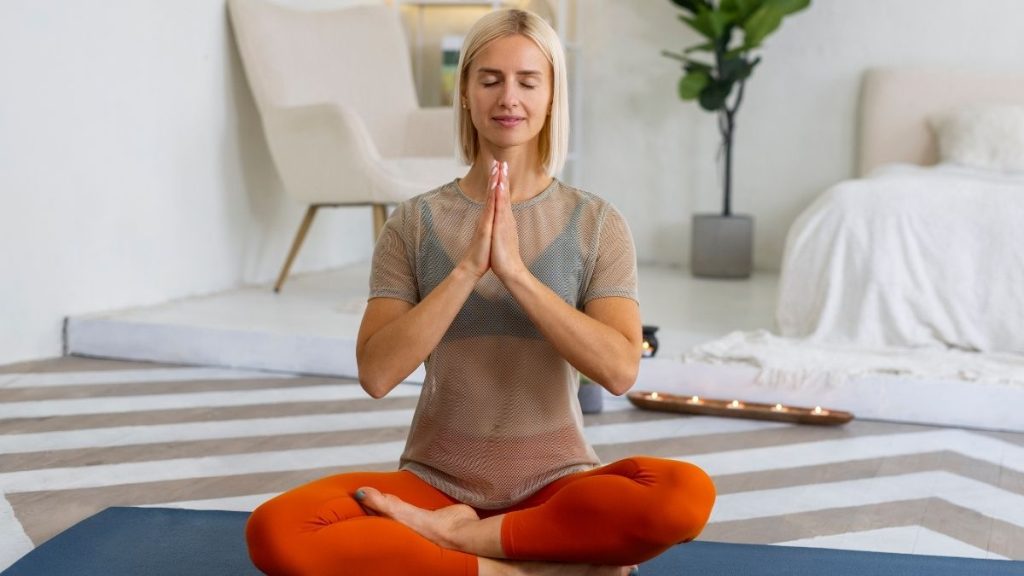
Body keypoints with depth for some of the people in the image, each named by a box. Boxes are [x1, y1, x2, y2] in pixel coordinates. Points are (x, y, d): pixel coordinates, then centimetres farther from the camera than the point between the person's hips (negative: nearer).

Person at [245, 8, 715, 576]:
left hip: (553, 483, 0)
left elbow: (619, 369, -14)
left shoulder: (597, 224, -1)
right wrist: (467, 269, -21)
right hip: (437, 480, 1)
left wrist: (515, 270, -21)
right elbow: (376, 373, -11)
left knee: (688, 493, -32)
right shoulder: (413, 223, 0)